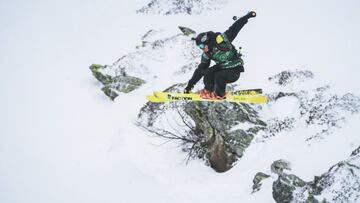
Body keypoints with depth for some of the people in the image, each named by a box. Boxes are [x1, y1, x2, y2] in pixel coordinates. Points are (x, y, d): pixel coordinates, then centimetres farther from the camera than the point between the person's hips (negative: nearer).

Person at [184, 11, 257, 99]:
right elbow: (200, 70, 4)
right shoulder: (206, 55, -3)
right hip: (222, 67, 6)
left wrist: (247, 16, -24)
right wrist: (190, 85, 3)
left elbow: (234, 29, -20)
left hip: (235, 70, -6)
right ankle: (208, 90, 7)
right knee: (207, 72, -16)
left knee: (219, 76, -29)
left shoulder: (221, 40, -22)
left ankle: (220, 95, -2)